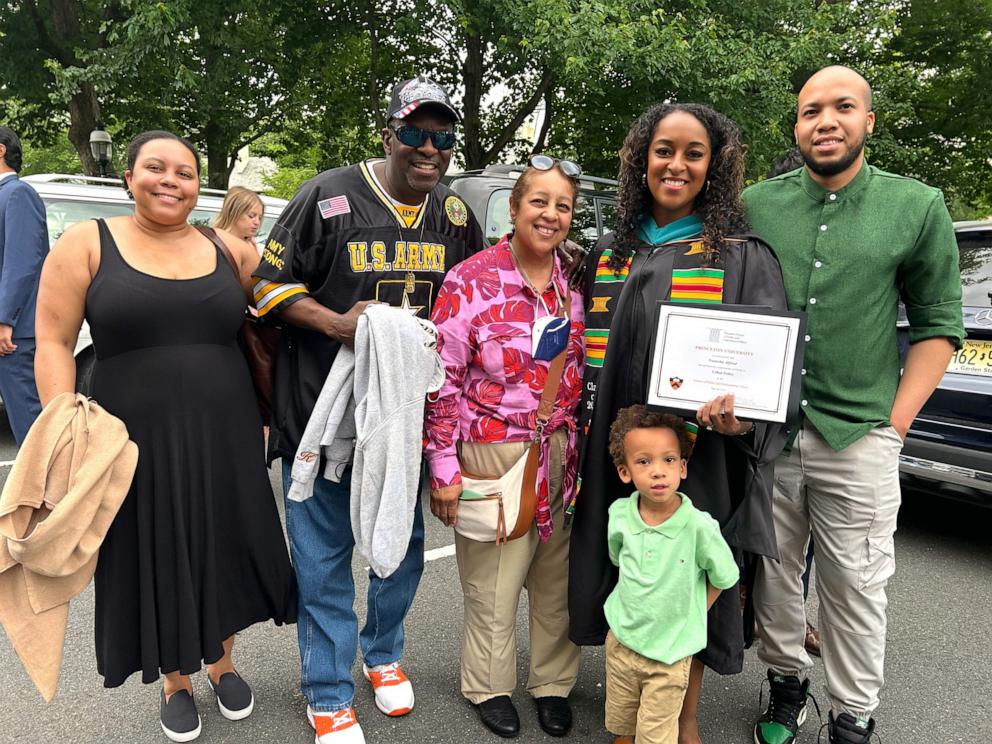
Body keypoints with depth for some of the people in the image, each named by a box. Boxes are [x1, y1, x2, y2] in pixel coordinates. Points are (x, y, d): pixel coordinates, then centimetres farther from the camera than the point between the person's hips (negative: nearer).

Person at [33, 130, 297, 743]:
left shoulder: (230, 251, 4)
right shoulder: (87, 244, -2)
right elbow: (53, 341, -5)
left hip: (224, 437, 2)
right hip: (136, 438, -2)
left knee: (223, 548, 14)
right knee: (155, 559, 12)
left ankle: (222, 662, 41)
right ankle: (176, 683, 38)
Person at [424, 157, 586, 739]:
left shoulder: (574, 283, 6)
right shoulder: (471, 282, -9)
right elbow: (444, 380, -8)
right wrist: (444, 468, -10)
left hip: (562, 455, 4)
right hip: (493, 454, -4)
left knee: (557, 579, 14)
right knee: (493, 583, 9)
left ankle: (553, 682, 36)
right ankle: (490, 686, 32)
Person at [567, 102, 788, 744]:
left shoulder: (742, 257, -4)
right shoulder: (612, 255, 9)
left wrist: (742, 418, -28)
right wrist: (589, 441, 8)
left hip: (699, 459, -3)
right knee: (628, 584, 12)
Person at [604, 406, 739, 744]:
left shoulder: (699, 525, -25)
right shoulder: (619, 514, -13)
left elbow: (724, 578, -8)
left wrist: (689, 614, -4)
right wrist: (638, 602, 6)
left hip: (671, 654, -3)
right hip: (621, 640, 3)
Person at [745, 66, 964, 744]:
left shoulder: (918, 208, 0)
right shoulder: (755, 206, 3)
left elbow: (938, 324, 2)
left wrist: (894, 423, -4)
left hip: (858, 438, -1)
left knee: (855, 586, 8)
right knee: (774, 571, 14)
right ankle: (787, 684, 36)